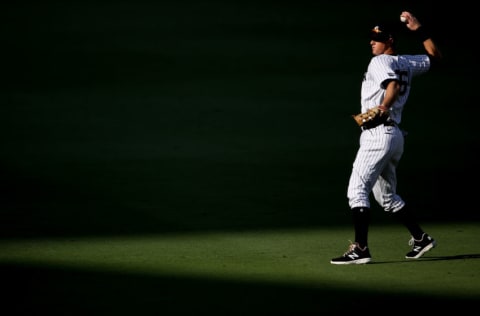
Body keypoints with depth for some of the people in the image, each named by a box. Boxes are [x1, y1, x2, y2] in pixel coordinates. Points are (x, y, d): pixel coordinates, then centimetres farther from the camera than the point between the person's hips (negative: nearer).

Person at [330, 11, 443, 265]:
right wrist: (419, 31, 24)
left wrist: (384, 108, -40)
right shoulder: (407, 63, 15)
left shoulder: (380, 62, -8)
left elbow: (393, 84, -27)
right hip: (395, 135, 9)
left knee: (357, 190, -13)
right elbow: (435, 57, 29)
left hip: (378, 134, -9)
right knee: (387, 197, 20)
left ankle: (360, 249, -20)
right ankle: (420, 238, 19)